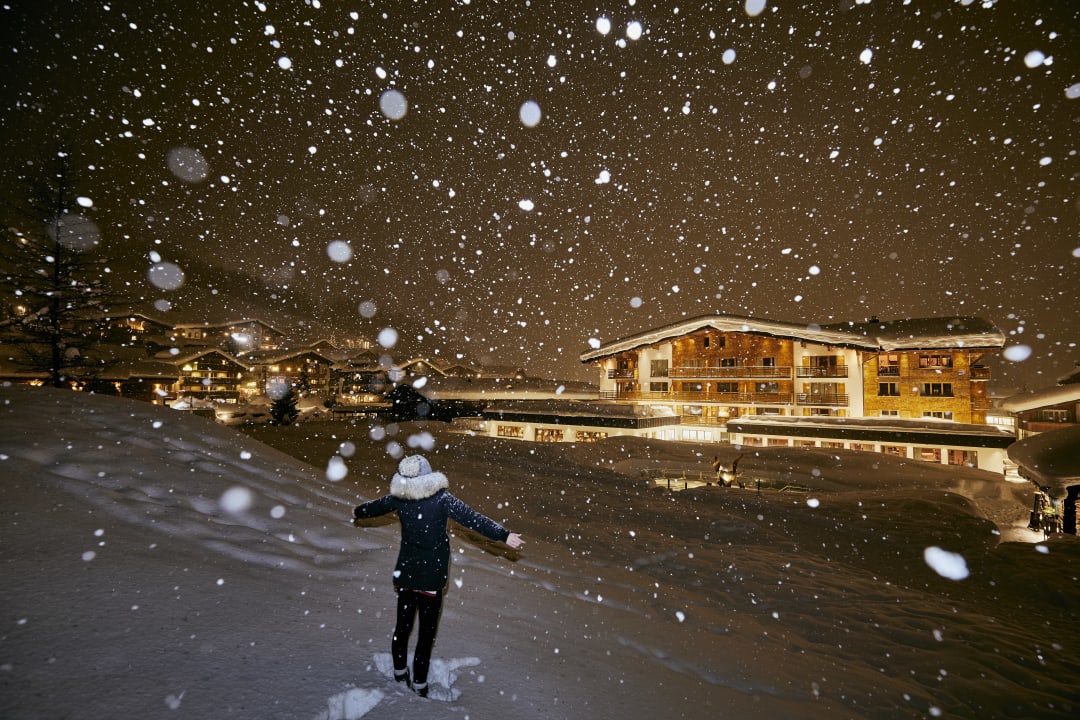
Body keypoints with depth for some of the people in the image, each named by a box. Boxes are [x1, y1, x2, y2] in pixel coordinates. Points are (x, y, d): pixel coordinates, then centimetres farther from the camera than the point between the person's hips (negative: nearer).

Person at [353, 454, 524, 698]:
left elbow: (375, 506, 14)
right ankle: (419, 684, 16)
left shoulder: (399, 496, -5)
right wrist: (504, 536, -28)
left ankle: (399, 671, 37)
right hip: (431, 576, -4)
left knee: (402, 625, 21)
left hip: (405, 572, 5)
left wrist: (357, 512, 36)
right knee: (427, 631, 8)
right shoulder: (441, 498, -18)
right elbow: (473, 518, -25)